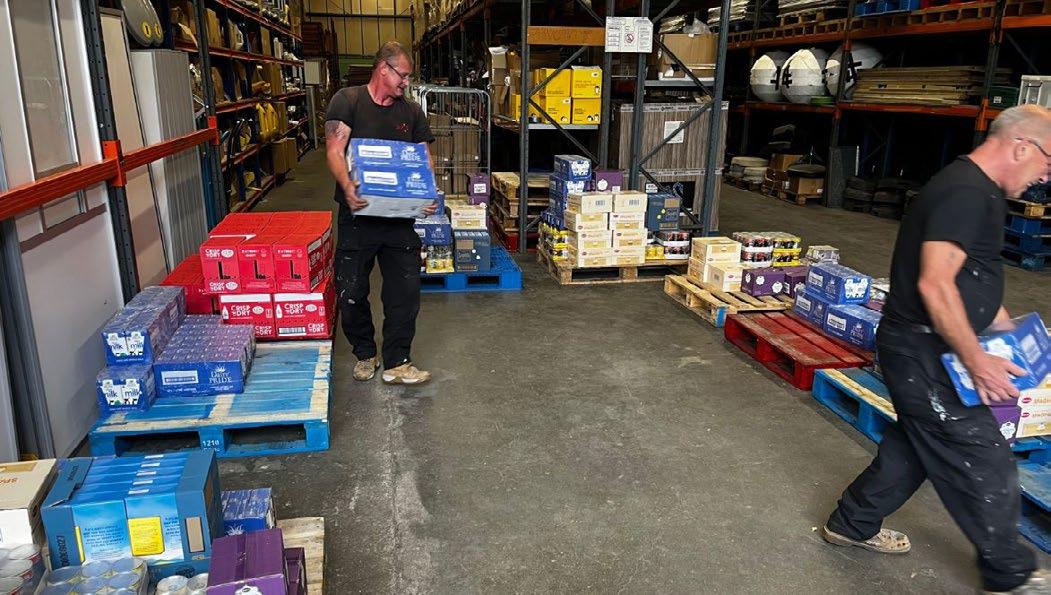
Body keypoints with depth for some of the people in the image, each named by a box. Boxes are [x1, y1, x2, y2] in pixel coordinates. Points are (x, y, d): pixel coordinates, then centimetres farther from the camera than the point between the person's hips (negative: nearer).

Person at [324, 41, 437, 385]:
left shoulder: (411, 112, 10)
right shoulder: (347, 101, -1)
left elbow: (424, 159, 8)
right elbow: (334, 151, -10)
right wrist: (347, 186, -29)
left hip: (400, 216, 3)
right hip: (357, 214, -3)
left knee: (405, 291, 0)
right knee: (351, 292, 6)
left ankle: (396, 363, 12)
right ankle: (364, 354, 27)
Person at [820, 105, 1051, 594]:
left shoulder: (978, 190, 14)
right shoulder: (966, 194, -21)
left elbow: (976, 280, 25)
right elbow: (935, 284, -29)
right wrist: (976, 361, -24)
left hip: (921, 349, 11)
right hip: (923, 353, -11)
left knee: (914, 444, 21)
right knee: (984, 463, 3)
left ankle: (852, 524, 35)